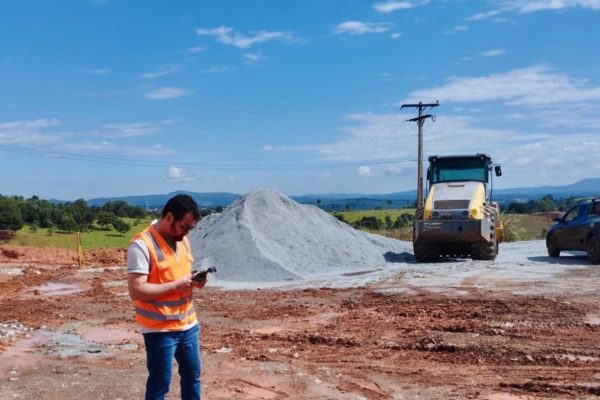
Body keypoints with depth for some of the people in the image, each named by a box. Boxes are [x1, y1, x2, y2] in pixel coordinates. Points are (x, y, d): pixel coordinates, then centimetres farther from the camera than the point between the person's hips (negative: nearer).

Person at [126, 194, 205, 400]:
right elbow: (136, 290, -23)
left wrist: (193, 280, -4)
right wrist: (176, 285, -23)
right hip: (159, 330, -7)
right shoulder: (141, 245, -19)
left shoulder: (182, 240, 7)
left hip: (188, 324, 8)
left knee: (192, 375, 20)